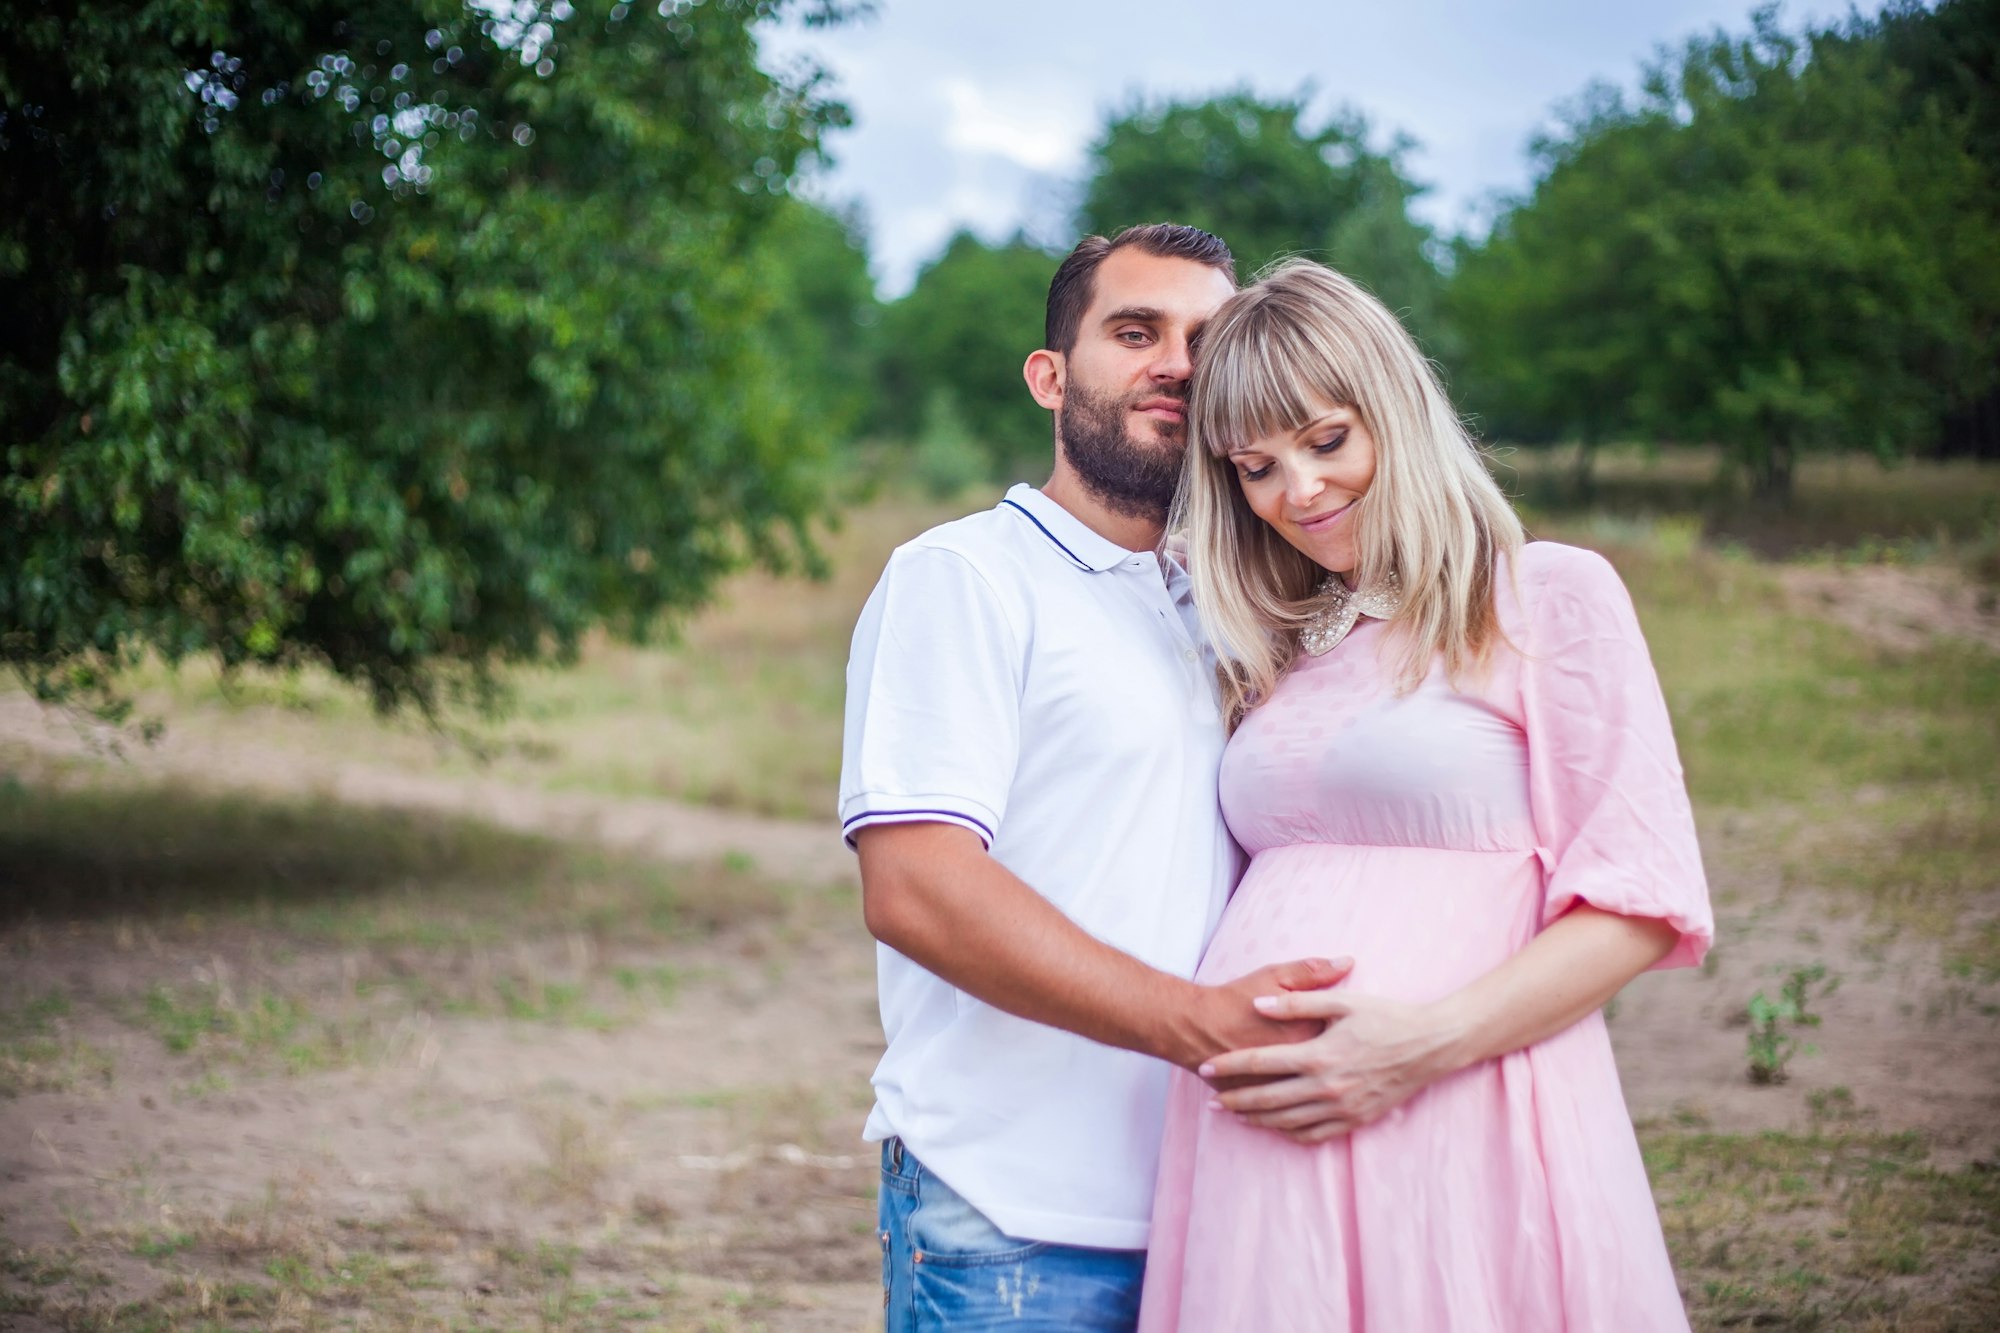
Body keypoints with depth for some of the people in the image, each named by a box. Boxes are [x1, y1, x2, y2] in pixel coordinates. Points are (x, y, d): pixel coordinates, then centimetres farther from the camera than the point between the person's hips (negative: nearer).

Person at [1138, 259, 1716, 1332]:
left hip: (1460, 1120, -5)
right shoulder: (1276, 649, 19)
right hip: (1262, 1144, 5)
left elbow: (1641, 901, -6)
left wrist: (1424, 1044, -16)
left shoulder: (1551, 597, 2)